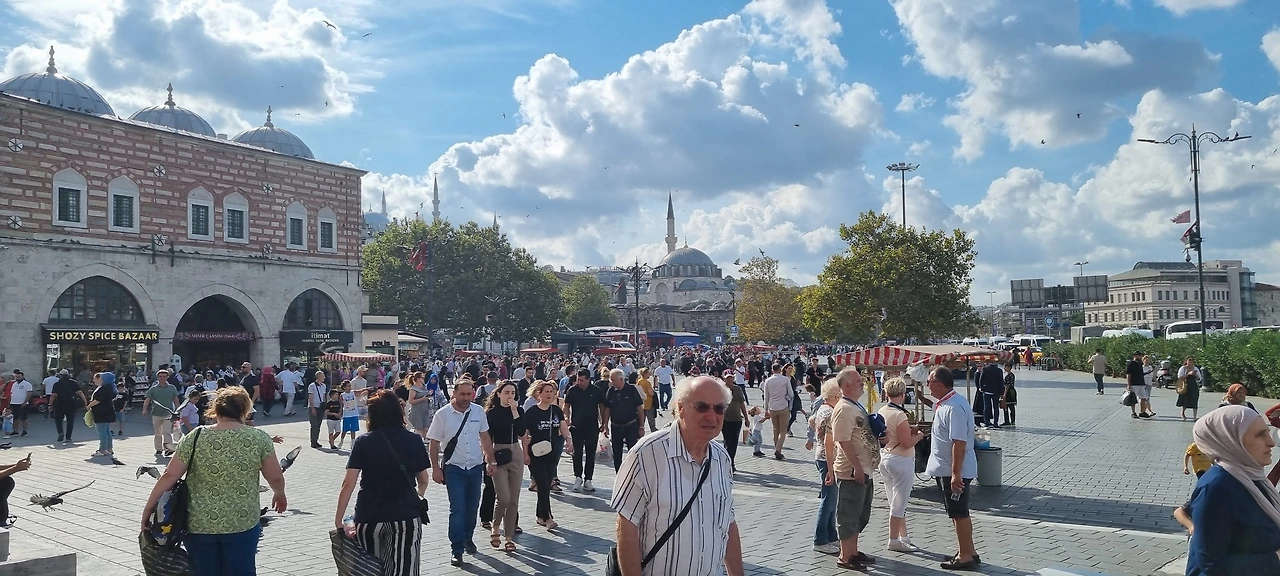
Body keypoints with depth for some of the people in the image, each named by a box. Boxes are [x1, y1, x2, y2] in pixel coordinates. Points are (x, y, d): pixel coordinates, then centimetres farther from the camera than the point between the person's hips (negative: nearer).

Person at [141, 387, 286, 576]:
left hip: (200, 525, 1)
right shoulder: (259, 438, -5)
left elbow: (169, 476, -6)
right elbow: (276, 477, 0)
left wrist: (148, 508, 4)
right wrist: (279, 495, 19)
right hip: (242, 524, -1)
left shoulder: (196, 437, -4)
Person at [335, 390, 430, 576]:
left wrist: (338, 520, -1)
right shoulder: (414, 441, 1)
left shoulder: (363, 443, -2)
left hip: (369, 516, 1)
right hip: (406, 516, 0)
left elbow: (348, 484, -7)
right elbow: (424, 480, 10)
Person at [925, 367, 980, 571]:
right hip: (947, 469, 10)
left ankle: (966, 557, 13)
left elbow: (959, 442, -27)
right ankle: (968, 552, 30)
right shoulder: (945, 403, 9)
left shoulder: (954, 407, -24)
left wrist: (955, 474, -27)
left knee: (959, 513, 1)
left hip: (955, 471, -10)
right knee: (958, 513, 18)